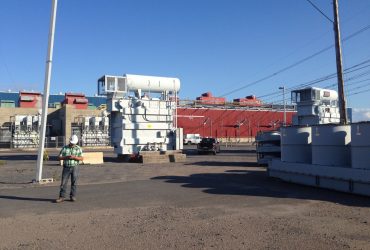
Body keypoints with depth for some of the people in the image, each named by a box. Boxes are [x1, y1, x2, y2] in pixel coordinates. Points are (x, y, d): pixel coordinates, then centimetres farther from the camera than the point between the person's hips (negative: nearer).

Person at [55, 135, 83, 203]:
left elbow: (81, 158, -6)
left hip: (74, 167, -1)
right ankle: (62, 197, 5)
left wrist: (74, 157, -21)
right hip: (66, 167, 1)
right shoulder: (64, 148, 2)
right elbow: (59, 157, 0)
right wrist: (66, 157, -17)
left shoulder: (78, 149, 0)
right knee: (63, 182, -1)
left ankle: (72, 196, 11)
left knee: (74, 182, 2)